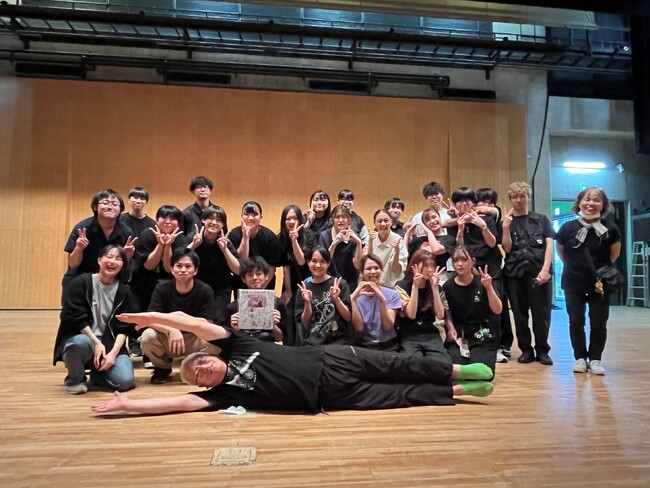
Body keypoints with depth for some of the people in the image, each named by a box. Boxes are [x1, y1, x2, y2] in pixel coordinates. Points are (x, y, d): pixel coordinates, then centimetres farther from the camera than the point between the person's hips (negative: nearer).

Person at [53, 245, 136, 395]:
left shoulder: (124, 291, 1)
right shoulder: (80, 283, -7)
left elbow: (123, 328, -2)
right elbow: (75, 319, -12)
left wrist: (113, 353, -16)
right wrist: (96, 342, -19)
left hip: (110, 344, 2)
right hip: (81, 337, -2)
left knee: (125, 381, -21)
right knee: (81, 343, -40)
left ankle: (97, 373, 15)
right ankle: (75, 379, -6)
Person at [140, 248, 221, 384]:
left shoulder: (205, 291, -14)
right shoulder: (162, 288, -10)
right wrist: (171, 330, -39)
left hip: (194, 339, -1)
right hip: (167, 339, 1)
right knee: (147, 338, -30)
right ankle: (163, 368, 4)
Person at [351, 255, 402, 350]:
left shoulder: (392, 294, 2)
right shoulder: (356, 296, 4)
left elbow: (388, 326, -9)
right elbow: (359, 327, -9)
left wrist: (382, 299, -20)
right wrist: (353, 299, -17)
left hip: (388, 346, 0)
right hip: (363, 346, 1)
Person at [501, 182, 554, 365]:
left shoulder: (541, 219, 11)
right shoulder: (506, 222, 11)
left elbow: (549, 244, 2)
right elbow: (507, 248, 2)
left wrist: (545, 269, -10)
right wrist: (506, 227, -11)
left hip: (538, 271, -1)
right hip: (514, 273, 1)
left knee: (541, 313, 0)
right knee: (519, 314, 5)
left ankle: (542, 350, 13)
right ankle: (526, 350, 16)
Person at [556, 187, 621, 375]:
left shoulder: (610, 229, -7)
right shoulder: (567, 228, -7)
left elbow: (614, 254, 8)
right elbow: (560, 251, 9)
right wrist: (574, 267, 9)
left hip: (600, 284, 0)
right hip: (573, 284, 0)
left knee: (598, 324, 3)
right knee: (576, 322, 3)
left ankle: (595, 359, 18)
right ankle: (580, 358, 17)